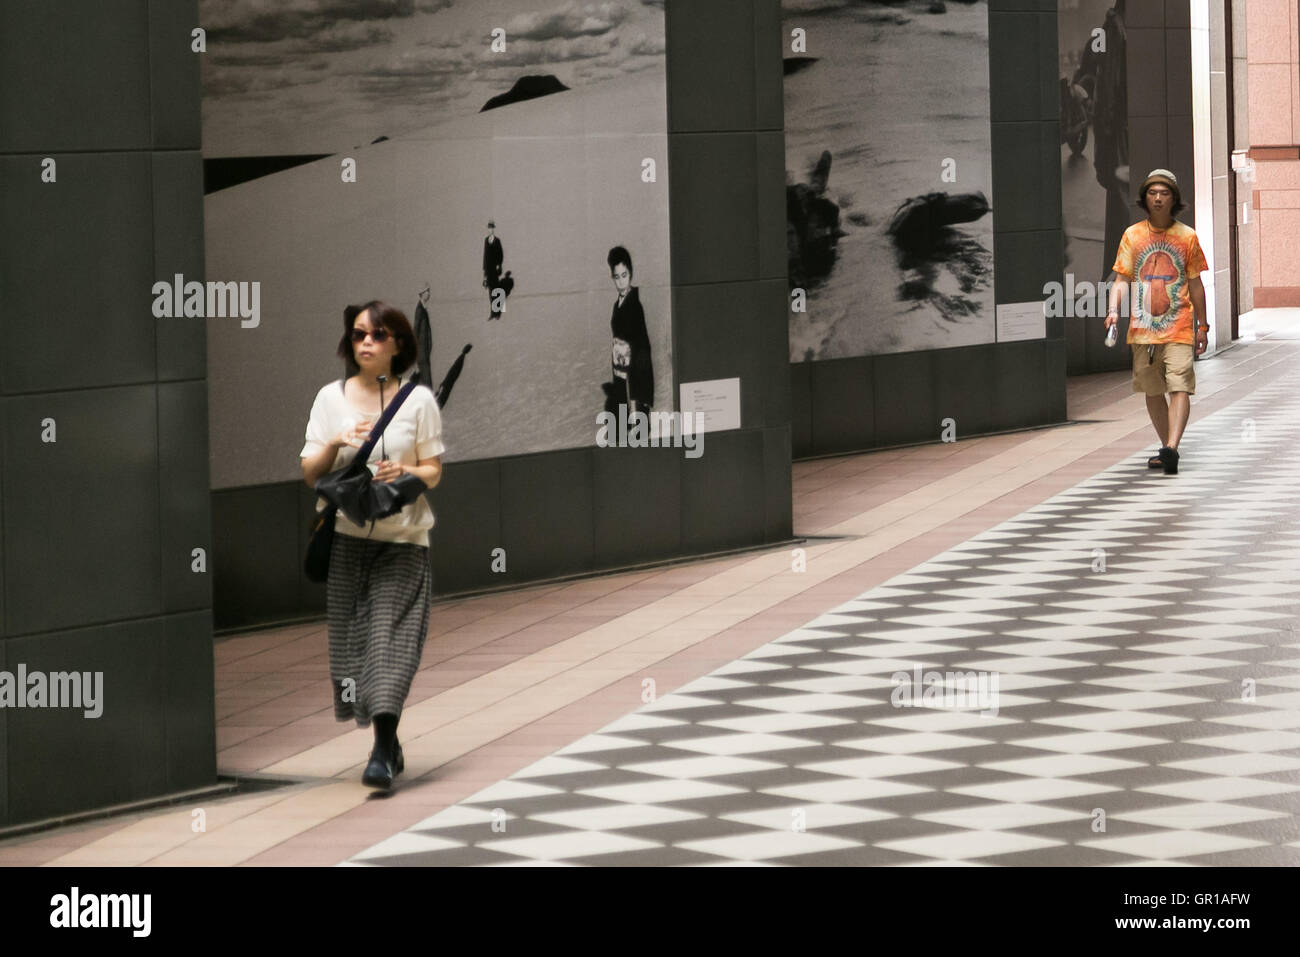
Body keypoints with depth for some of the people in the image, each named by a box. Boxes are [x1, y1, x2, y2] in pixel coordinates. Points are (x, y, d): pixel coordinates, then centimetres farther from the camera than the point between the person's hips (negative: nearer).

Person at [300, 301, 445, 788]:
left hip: (401, 538, -2)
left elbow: (434, 471, 4)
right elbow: (310, 474, 4)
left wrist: (405, 473, -18)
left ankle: (383, 752, -17)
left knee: (390, 635, -12)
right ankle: (386, 741, 18)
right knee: (350, 635, 3)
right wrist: (335, 445, -15)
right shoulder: (331, 398, 6)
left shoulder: (418, 400, 2)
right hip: (344, 535, 2)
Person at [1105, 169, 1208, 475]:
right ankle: (1167, 448, 22)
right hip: (1143, 328, 2)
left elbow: (1195, 284, 10)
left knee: (1179, 387, -15)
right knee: (1153, 391, 9)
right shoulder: (1132, 235, 6)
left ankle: (1171, 449, -26)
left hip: (1179, 328, -2)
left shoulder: (1187, 237, 4)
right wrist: (1114, 310, -14)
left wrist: (1202, 326, 10)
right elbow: (1123, 278, 4)